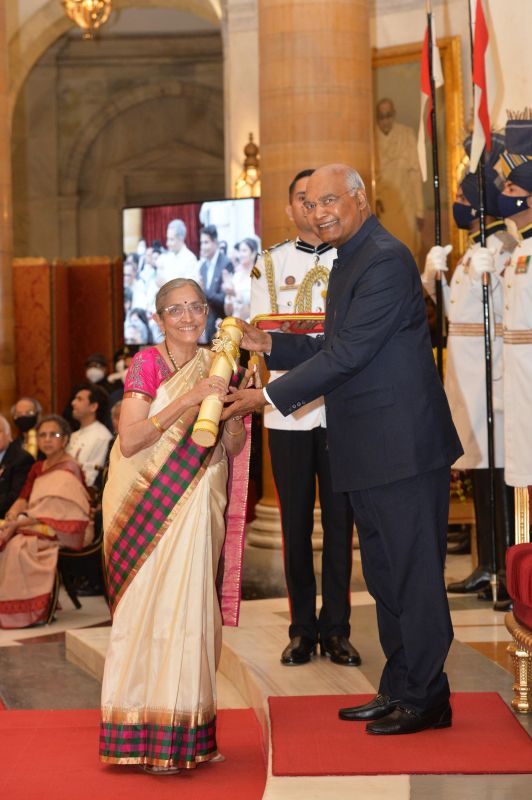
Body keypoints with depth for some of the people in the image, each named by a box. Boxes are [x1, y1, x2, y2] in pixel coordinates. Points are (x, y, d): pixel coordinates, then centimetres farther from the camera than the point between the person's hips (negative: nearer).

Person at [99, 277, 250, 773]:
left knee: (191, 607, 0)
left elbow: (235, 448, 9)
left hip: (200, 504, 4)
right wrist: (186, 401, -21)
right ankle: (144, 732, 1)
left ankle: (183, 733, 6)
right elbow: (129, 441, -15)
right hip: (150, 504, -4)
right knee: (152, 606, -6)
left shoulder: (215, 366, 10)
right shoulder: (148, 363, -3)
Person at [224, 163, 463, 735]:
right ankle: (398, 692, 26)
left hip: (404, 447, -10)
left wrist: (269, 396, -16)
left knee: (413, 575, -2)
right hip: (369, 452, 10)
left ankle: (425, 699, 8)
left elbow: (349, 353, -20)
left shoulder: (385, 261, -16)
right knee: (384, 575, 16)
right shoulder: (349, 263, 17)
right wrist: (270, 345, 10)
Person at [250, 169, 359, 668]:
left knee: (340, 520, 3)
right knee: (296, 522, 4)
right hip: (288, 407, 0)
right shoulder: (269, 264, 11)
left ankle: (336, 630, 12)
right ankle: (302, 629, 14)